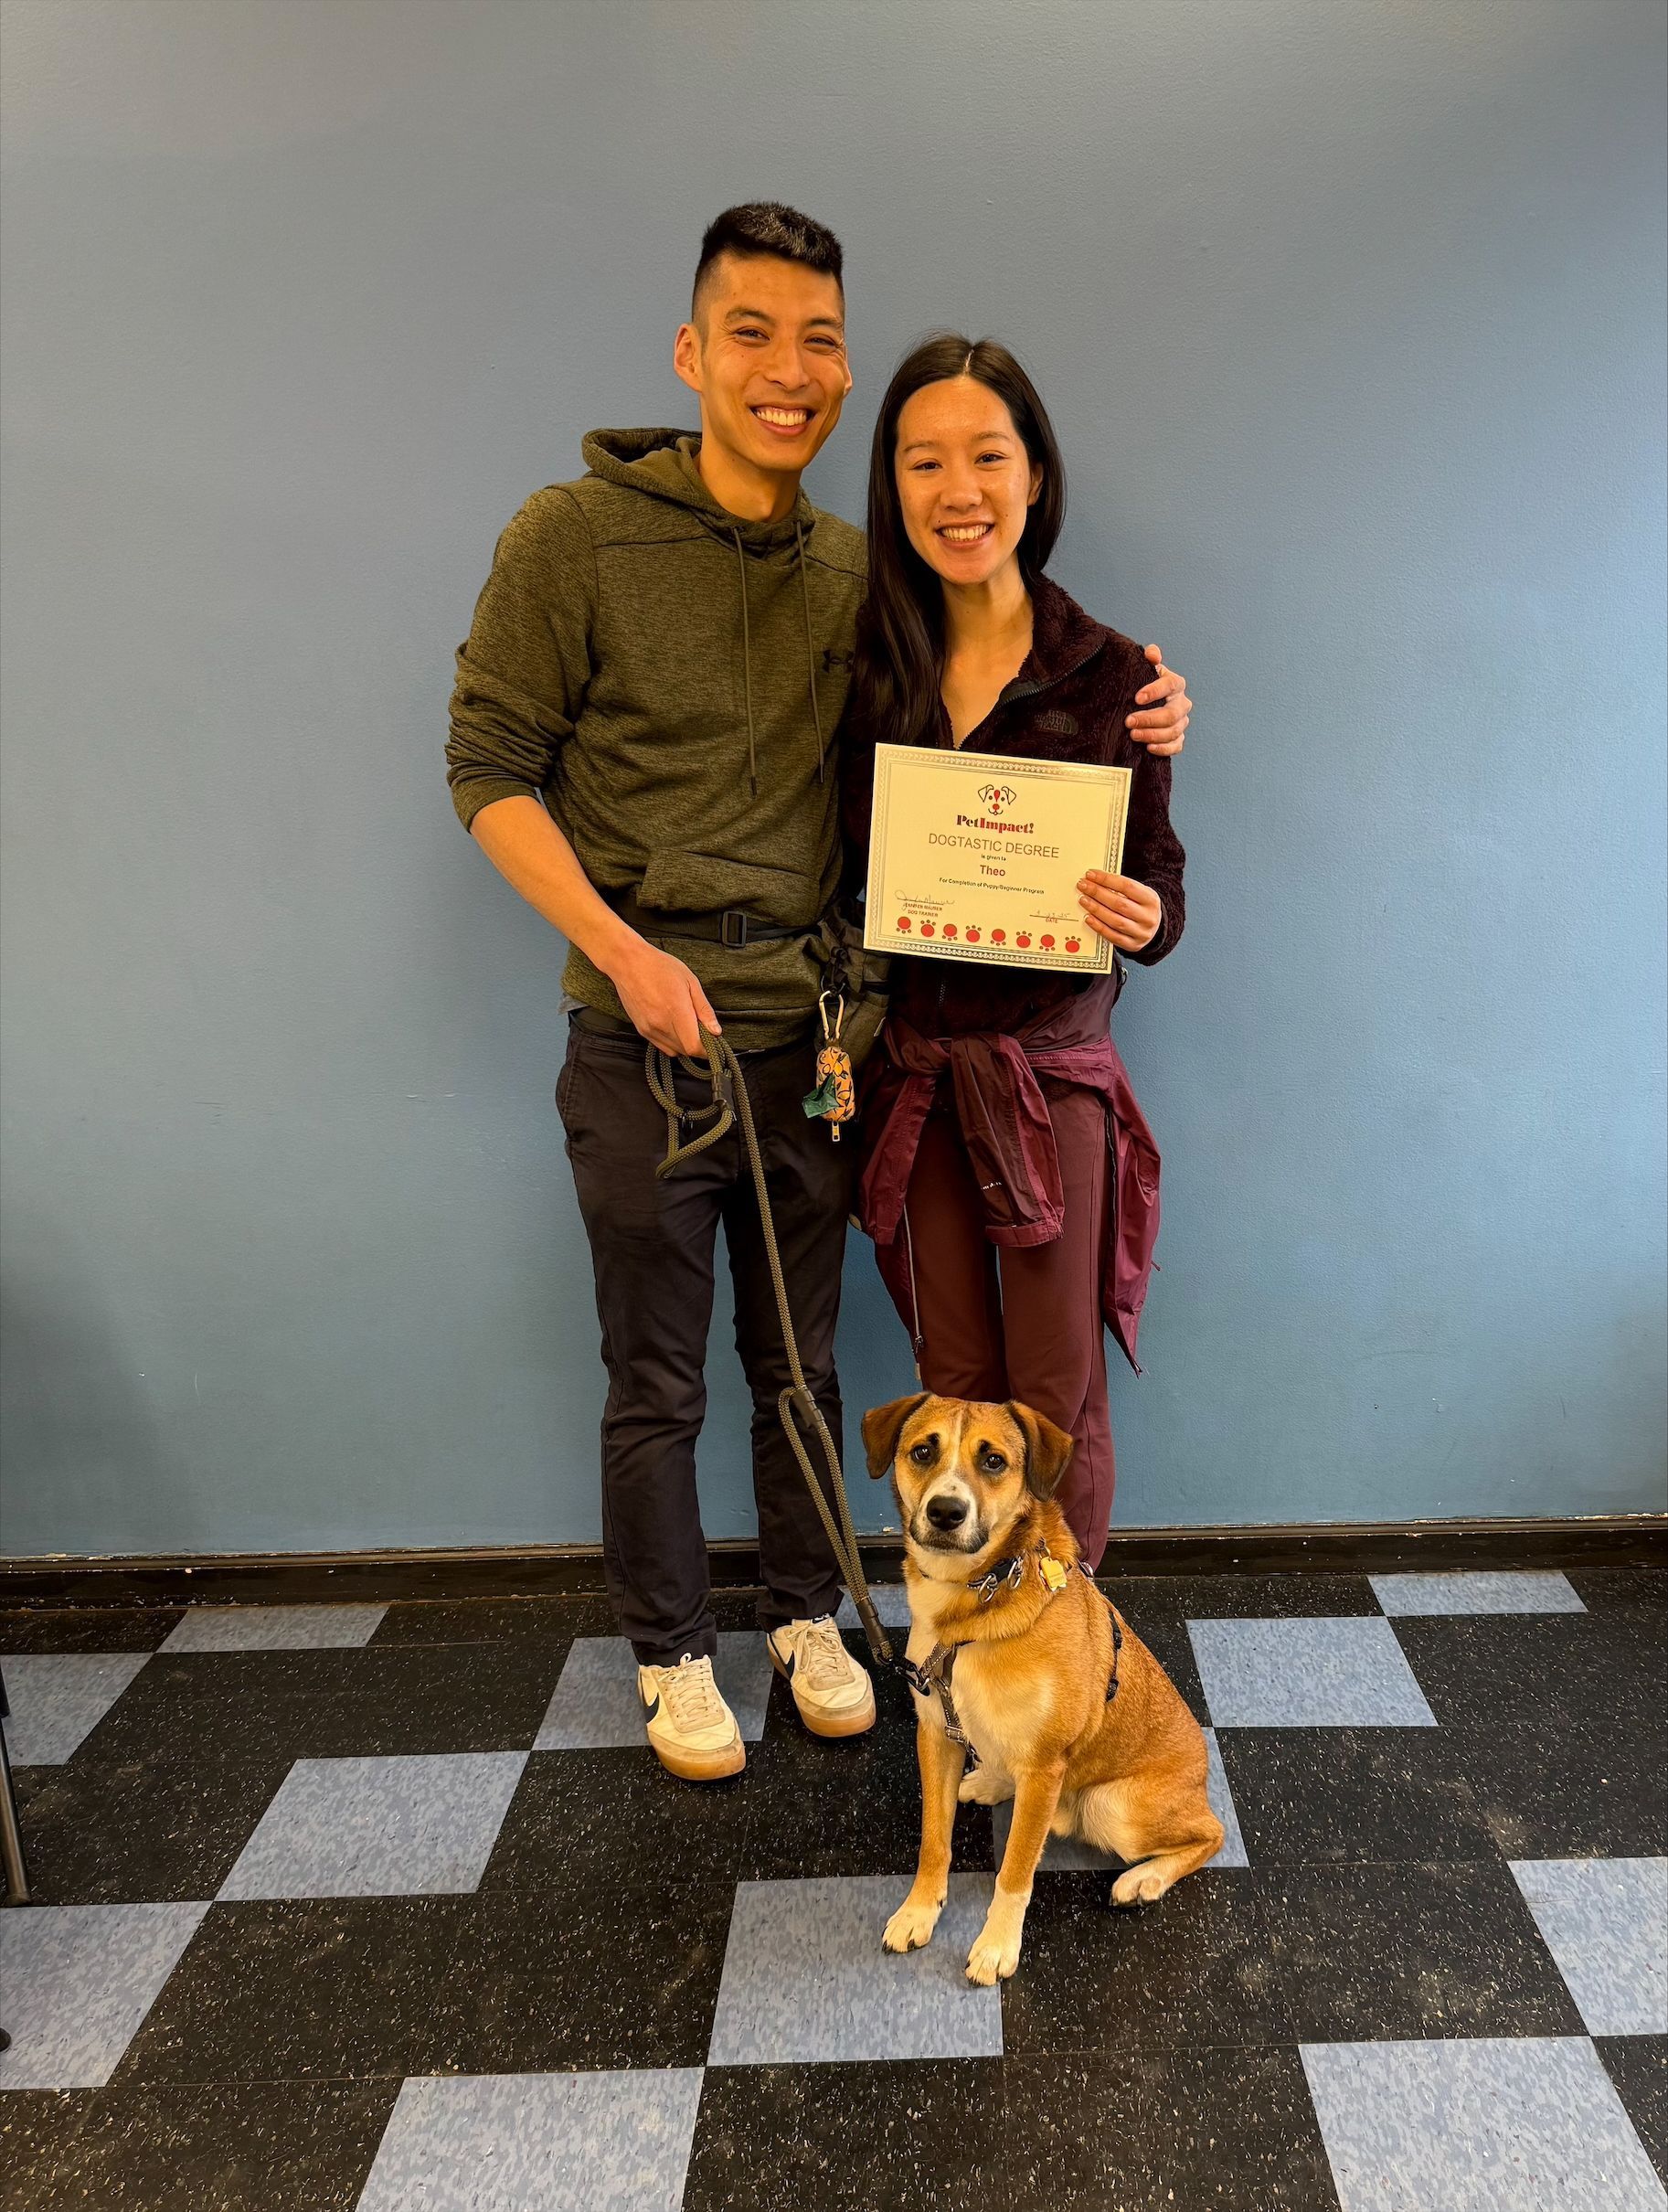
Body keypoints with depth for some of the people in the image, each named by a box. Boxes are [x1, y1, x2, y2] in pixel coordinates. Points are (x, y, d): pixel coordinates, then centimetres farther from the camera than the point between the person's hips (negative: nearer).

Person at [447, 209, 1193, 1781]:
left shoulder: (859, 571, 7)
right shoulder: (574, 539, -6)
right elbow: (489, 769, -5)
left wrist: (1125, 726, -3)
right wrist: (624, 948, -16)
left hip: (811, 1031, 4)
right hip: (643, 1035, -3)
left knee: (802, 1362, 16)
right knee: (655, 1384, 10)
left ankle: (806, 1617, 38)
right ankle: (671, 1655, 31)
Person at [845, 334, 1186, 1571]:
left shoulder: (1112, 675, -6)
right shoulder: (870, 667, 2)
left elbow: (1158, 897, -2)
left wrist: (1142, 918, -24)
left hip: (1051, 1066, -2)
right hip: (912, 1067, 3)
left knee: (1057, 1390, 6)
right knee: (954, 1386, 14)